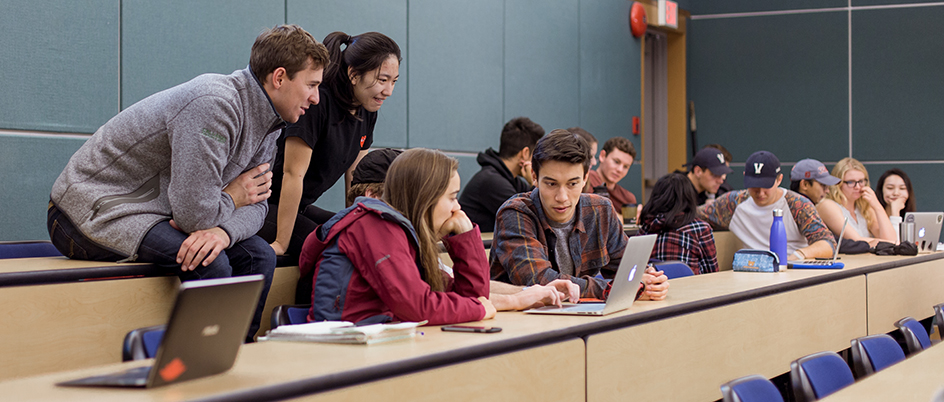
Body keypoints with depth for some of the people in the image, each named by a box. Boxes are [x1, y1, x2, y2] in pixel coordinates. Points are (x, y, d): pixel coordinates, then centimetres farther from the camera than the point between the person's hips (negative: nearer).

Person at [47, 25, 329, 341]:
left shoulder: (267, 120, 4)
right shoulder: (215, 104, -26)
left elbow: (255, 204, 3)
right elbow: (194, 212, -30)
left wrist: (223, 230, -19)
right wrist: (231, 198, -9)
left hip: (157, 211, 9)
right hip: (94, 212, -9)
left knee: (258, 255, -2)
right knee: (210, 264, -27)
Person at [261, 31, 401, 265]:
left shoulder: (367, 112, 3)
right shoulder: (316, 103, -23)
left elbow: (356, 176, 10)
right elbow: (293, 174, -23)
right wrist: (281, 244, -22)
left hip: (300, 209, 8)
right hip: (263, 208, -8)